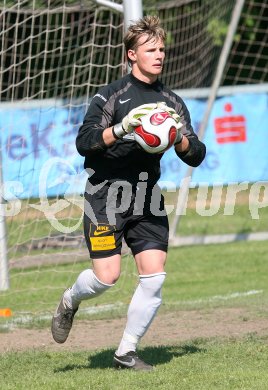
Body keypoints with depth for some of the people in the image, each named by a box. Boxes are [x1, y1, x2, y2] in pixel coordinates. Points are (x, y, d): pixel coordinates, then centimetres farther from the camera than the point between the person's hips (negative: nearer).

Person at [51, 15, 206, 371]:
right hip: (106, 196, -4)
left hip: (147, 199, 5)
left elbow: (196, 156, 8)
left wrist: (179, 137, -13)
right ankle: (69, 302, 24)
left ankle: (126, 352, 7)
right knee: (107, 275, -11)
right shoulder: (111, 96, -5)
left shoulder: (172, 102, 10)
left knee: (154, 276, -7)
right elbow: (84, 142, -14)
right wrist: (121, 128, -27)